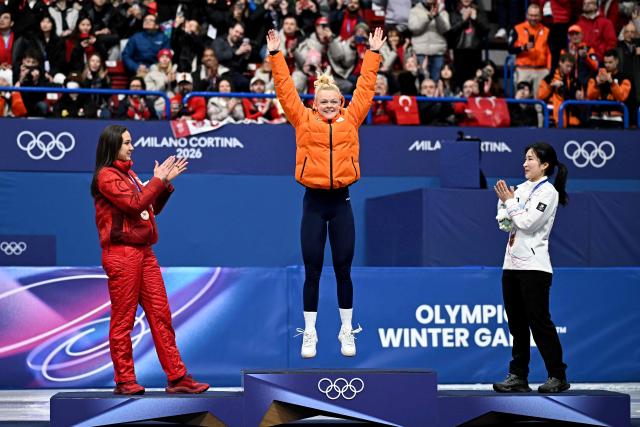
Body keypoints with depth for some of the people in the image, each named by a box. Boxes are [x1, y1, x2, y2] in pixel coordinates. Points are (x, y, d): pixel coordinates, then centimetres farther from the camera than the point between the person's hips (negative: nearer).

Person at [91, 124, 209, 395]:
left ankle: (177, 377, 5)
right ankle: (124, 381, 3)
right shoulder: (106, 176, -7)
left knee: (161, 315, 5)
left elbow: (153, 208, 21)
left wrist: (166, 182, 10)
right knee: (123, 320, -3)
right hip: (121, 253, -9)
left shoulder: (128, 174, 20)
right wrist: (158, 179, -9)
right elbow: (135, 204, -18)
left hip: (143, 251, 9)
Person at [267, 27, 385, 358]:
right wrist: (275, 54, -3)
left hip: (341, 201, 1)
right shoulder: (303, 120, 2)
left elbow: (365, 87, 11)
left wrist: (373, 52, 11)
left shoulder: (350, 119, 6)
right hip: (314, 201, -1)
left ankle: (347, 332, 15)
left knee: (343, 270, 7)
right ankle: (309, 334, 10)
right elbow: (286, 89, 1)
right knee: (312, 271, 4)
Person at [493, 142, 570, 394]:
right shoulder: (521, 189, 15)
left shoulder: (548, 192, -8)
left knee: (539, 322, -7)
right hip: (512, 264, 8)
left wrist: (510, 202, -7)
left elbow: (528, 222, -18)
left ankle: (558, 377, -1)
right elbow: (505, 224, 15)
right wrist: (503, 201, 0)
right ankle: (518, 376, 11)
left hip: (534, 267, -8)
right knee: (517, 324, 8)